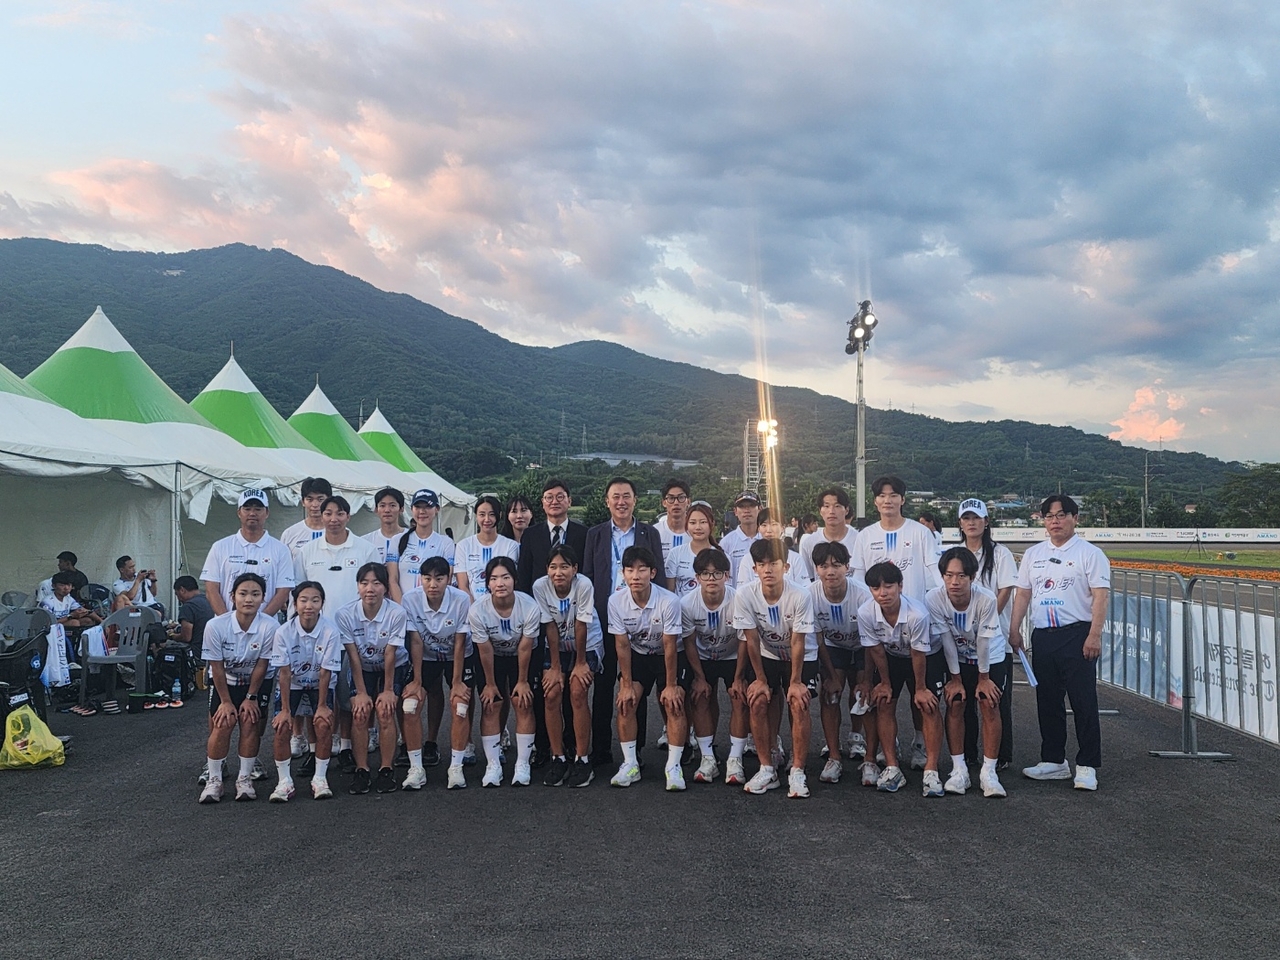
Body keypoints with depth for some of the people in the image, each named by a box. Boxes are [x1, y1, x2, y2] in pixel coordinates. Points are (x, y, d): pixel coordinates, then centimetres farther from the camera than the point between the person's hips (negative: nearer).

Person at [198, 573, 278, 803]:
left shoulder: (270, 626, -27)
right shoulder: (216, 626, -25)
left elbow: (261, 666, -16)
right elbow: (217, 667, -16)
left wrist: (250, 698, -10)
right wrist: (226, 701, -12)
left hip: (256, 683, 0)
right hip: (224, 681, 0)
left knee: (250, 722, -12)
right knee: (223, 723, -14)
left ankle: (245, 779, 2)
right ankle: (214, 779, 1)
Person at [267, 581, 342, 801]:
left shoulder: (330, 630, -25)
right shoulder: (284, 631, -22)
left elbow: (325, 672, -19)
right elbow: (284, 672, -18)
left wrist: (322, 705, -16)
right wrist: (284, 709, -18)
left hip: (320, 684, -1)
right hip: (291, 683, 1)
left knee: (324, 724, -21)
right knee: (282, 726, -18)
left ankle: (320, 778, -3)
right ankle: (284, 781, -1)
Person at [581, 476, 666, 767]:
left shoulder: (650, 534, 7)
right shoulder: (595, 534, 8)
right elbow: (587, 577, 7)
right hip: (604, 619, 0)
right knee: (603, 686, 4)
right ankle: (600, 752, 11)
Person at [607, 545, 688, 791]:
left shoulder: (669, 601, -29)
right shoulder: (616, 601, -20)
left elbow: (669, 646, -21)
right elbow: (622, 645, -12)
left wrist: (671, 685, -16)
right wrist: (626, 684, -12)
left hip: (671, 656, -2)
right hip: (637, 655, 3)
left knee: (674, 703, -18)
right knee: (625, 701, -14)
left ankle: (673, 767, -9)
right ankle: (630, 765, -3)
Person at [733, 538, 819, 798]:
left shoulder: (800, 596, -30)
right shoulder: (745, 596, -25)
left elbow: (798, 643, -21)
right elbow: (751, 640, -15)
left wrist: (795, 681, -16)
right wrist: (760, 679, -9)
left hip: (802, 657, -2)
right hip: (767, 656, 2)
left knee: (799, 704, -16)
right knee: (758, 701, -12)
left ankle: (797, 772, -3)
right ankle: (767, 769, 2)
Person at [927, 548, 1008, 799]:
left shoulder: (986, 599, -33)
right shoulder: (934, 598, -28)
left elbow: (984, 641, -22)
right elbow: (947, 641, -19)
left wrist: (983, 678, -11)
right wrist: (955, 679, -11)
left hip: (991, 657, -1)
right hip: (957, 658, 1)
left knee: (990, 707, -8)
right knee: (954, 706, -5)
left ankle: (989, 772, 1)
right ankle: (959, 770, 5)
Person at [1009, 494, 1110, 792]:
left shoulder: (1090, 553, -2)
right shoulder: (1033, 554, 14)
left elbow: (1100, 596, -9)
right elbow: (1022, 594, 16)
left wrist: (1095, 635, -18)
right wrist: (1014, 629, 9)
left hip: (1077, 634, -5)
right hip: (1042, 635, 6)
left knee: (1084, 702, -5)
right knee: (1047, 702, 11)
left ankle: (1087, 766, 2)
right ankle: (1054, 761, 21)